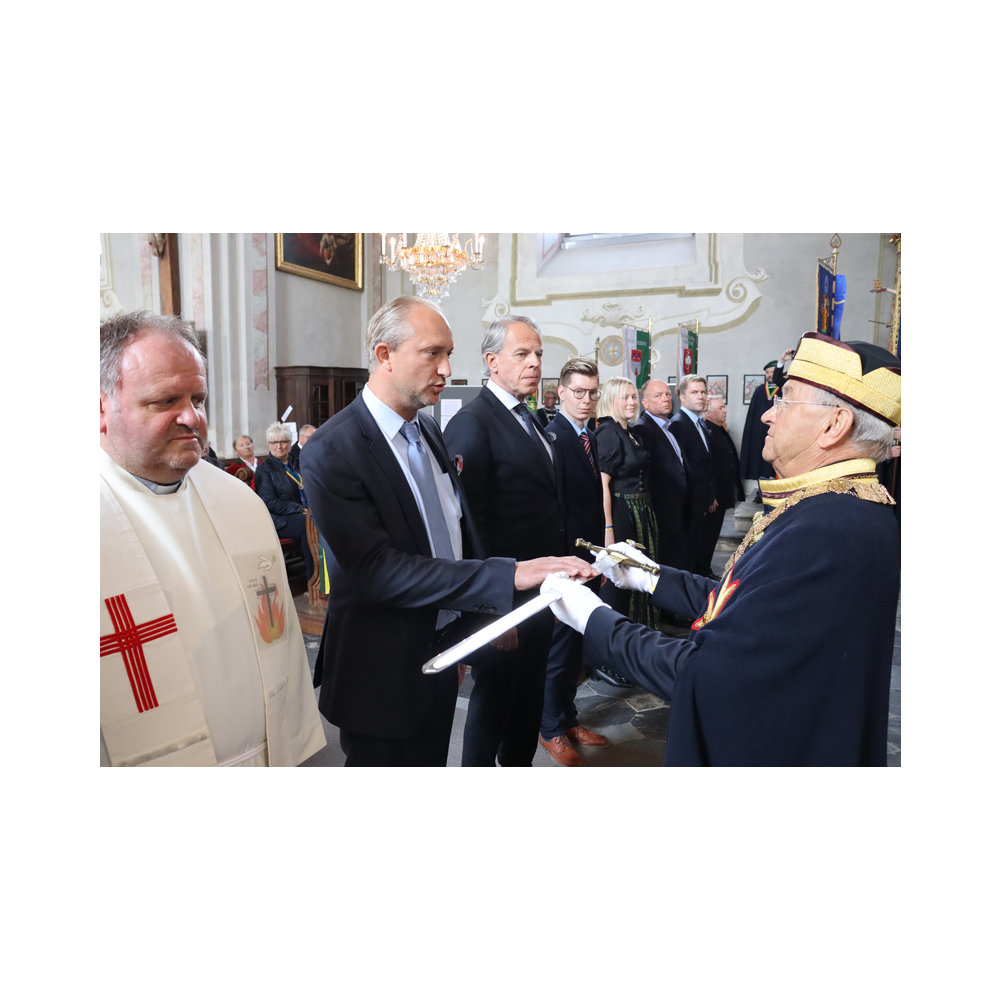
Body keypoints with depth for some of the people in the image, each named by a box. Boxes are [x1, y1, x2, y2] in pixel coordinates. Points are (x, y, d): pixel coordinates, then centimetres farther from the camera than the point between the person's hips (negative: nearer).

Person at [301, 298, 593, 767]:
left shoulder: (429, 431, 5)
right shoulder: (331, 452, -20)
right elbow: (375, 570, -28)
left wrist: (491, 612, 10)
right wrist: (508, 576, -33)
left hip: (443, 650, 7)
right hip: (382, 671, -6)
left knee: (432, 756, 22)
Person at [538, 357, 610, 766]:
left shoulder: (589, 438, 11)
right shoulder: (552, 437, -16)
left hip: (589, 558, 8)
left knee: (576, 643, 18)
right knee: (559, 645, 5)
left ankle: (568, 719, 34)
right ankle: (551, 730, 23)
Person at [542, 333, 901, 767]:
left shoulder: (825, 533, -32)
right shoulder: (836, 508, 1)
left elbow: (701, 678, -30)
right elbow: (741, 604, 6)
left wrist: (593, 618, -19)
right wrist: (649, 578, 7)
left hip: (765, 747, -8)